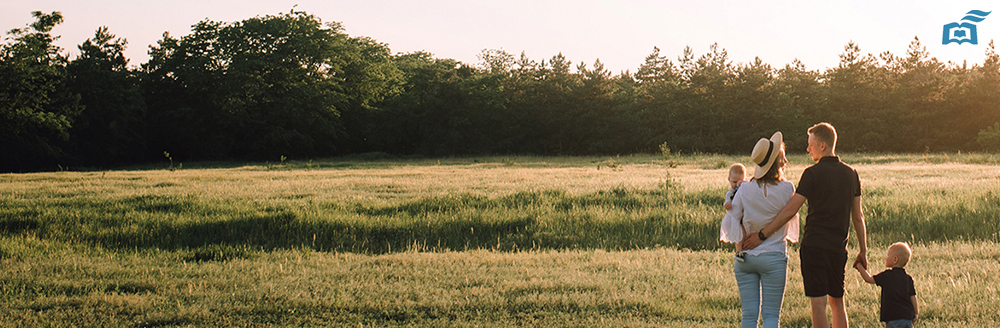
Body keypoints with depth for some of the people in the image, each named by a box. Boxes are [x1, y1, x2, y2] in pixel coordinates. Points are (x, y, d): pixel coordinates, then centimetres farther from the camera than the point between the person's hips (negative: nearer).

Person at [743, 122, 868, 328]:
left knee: (818, 304, -5)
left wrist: (762, 235, -8)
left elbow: (790, 211, -12)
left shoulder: (813, 173, -9)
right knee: (837, 302, 17)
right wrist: (863, 251, 18)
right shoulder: (851, 174, 8)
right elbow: (857, 216, 12)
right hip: (839, 248, 6)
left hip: (814, 245, -6)